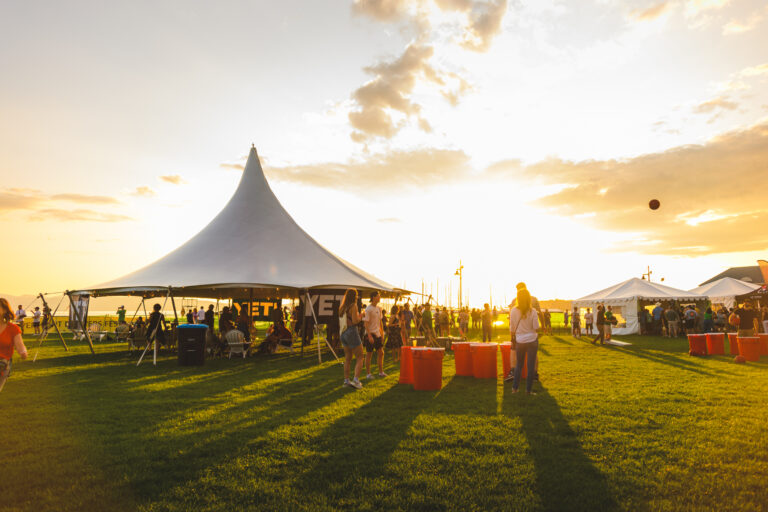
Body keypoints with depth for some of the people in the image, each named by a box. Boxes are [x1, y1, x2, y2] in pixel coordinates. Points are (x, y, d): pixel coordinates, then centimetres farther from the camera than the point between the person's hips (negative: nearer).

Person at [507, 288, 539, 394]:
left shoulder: (513, 311, -8)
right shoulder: (532, 311, -11)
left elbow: (512, 328, -2)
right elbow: (536, 327, -9)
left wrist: (512, 339, 11)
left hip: (519, 341, 2)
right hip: (532, 340, -1)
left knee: (518, 365, 15)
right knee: (531, 366, 7)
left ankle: (515, 388, 17)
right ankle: (529, 390, 10)